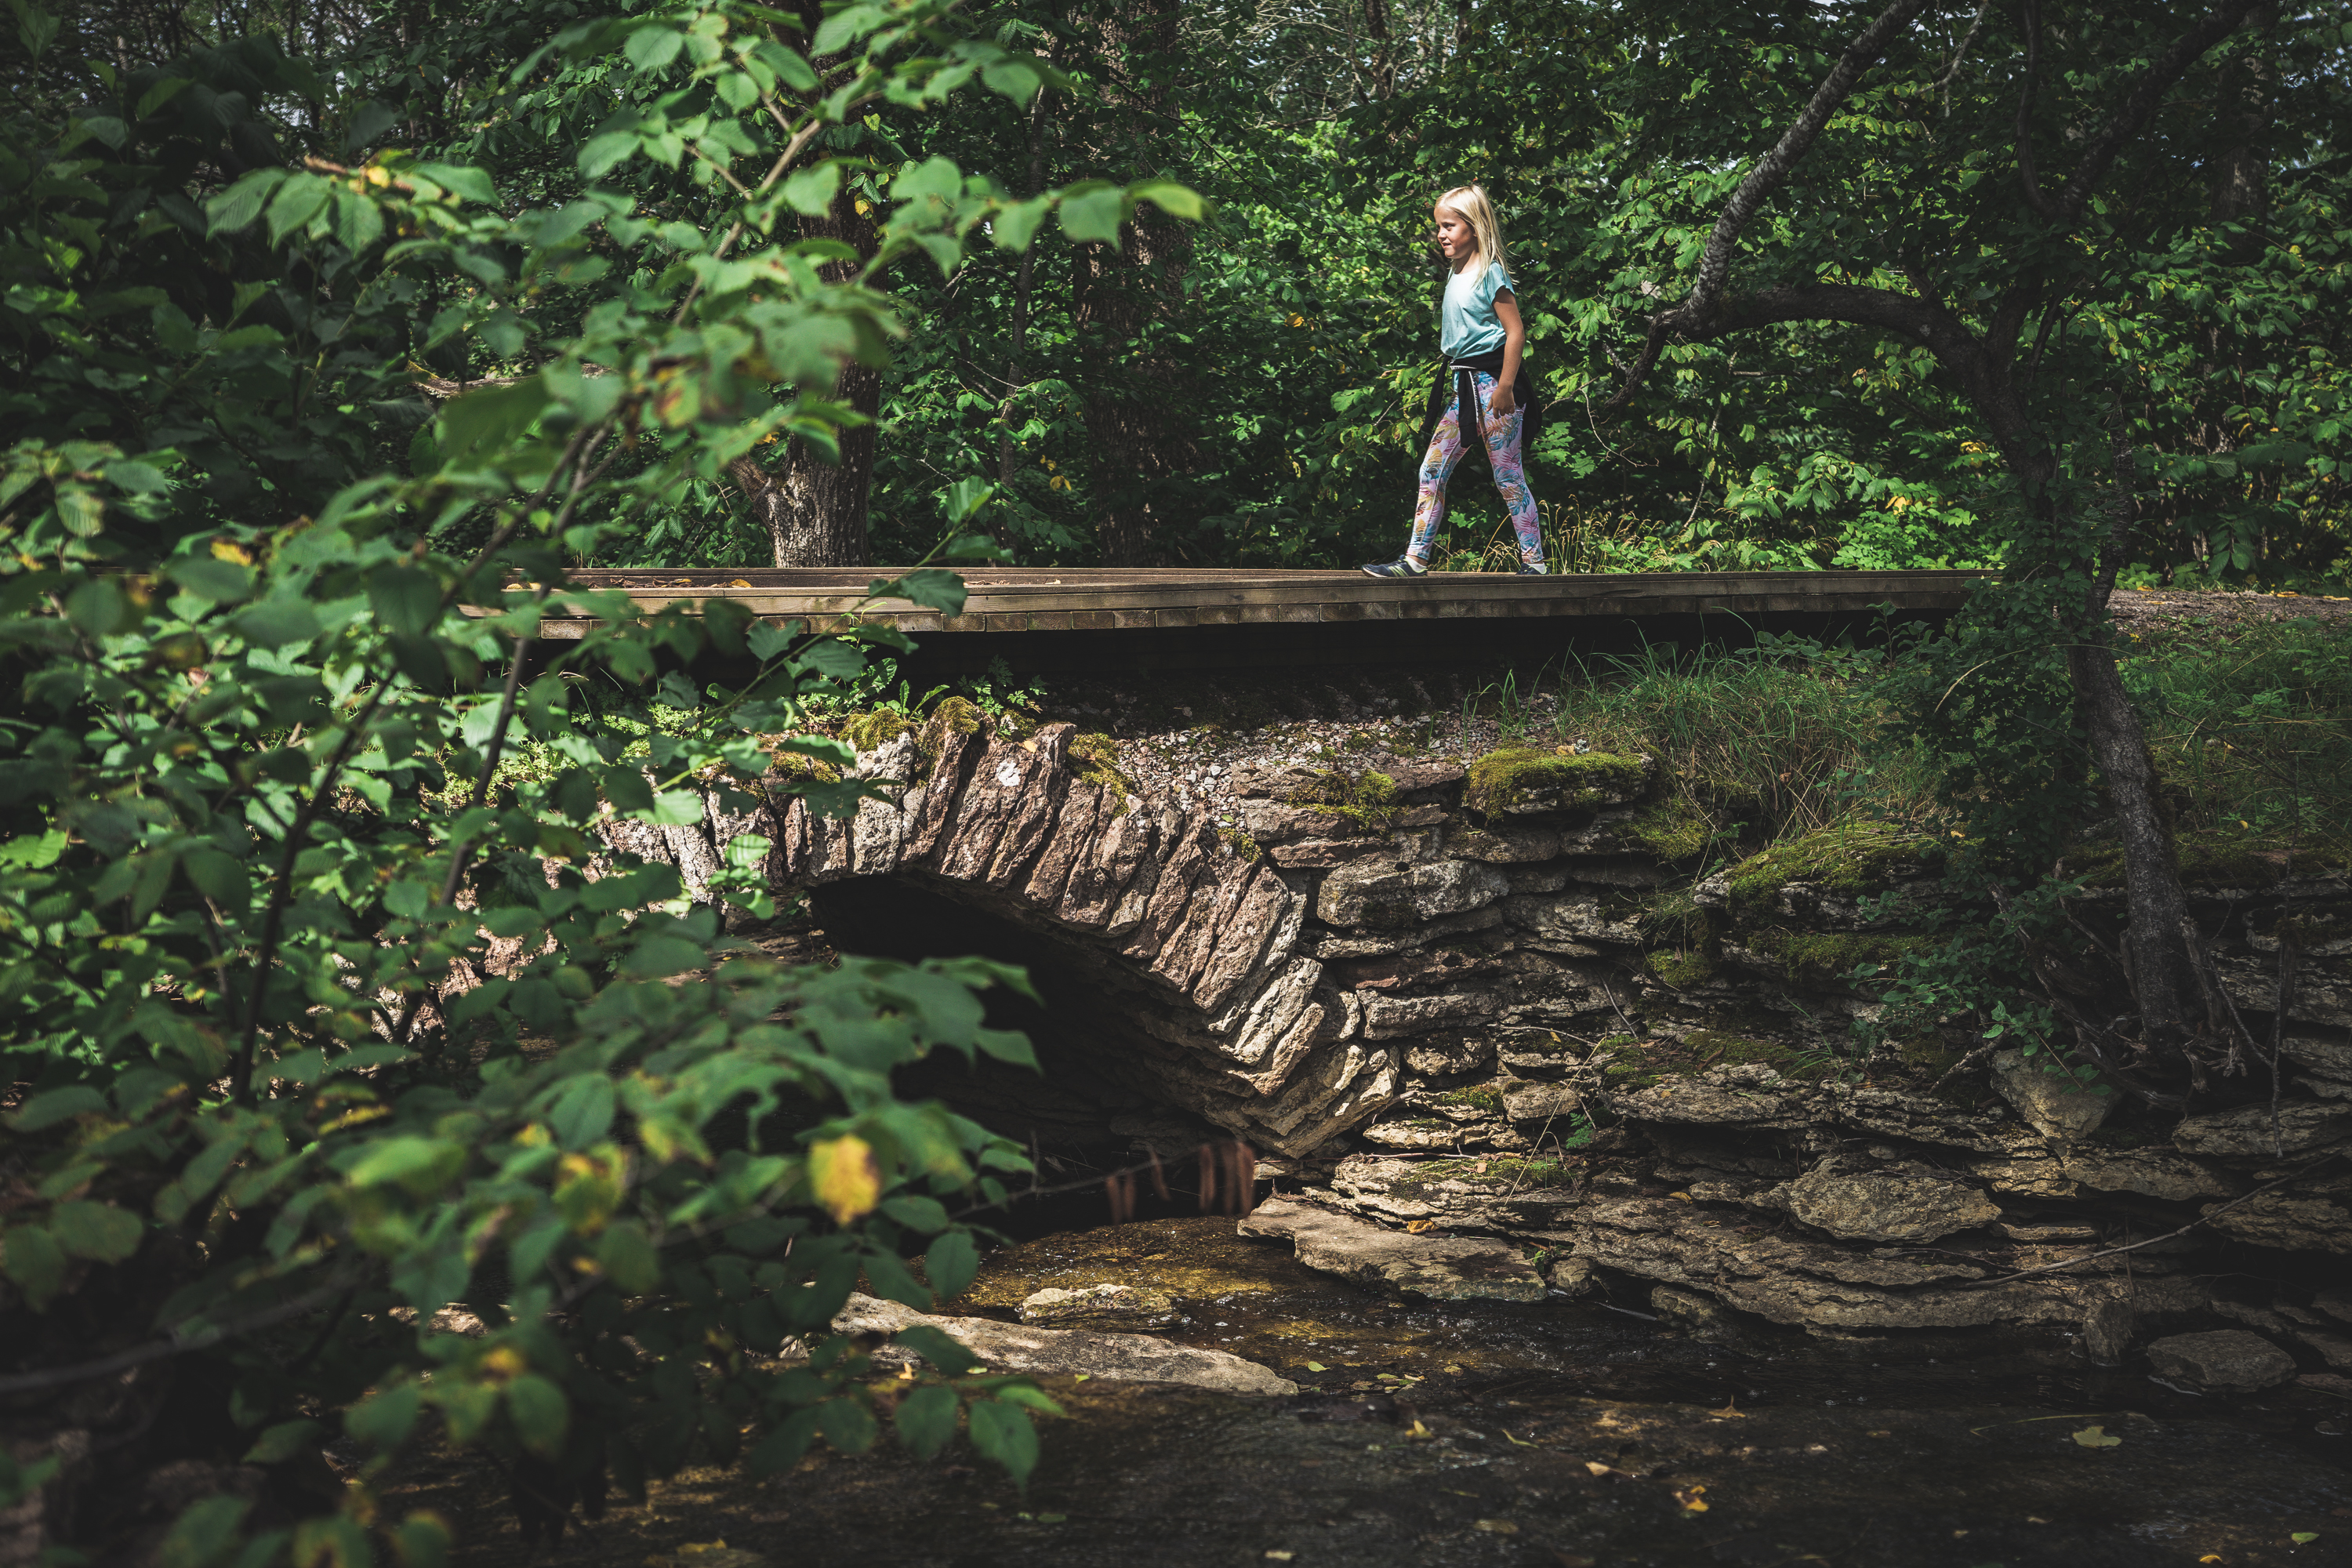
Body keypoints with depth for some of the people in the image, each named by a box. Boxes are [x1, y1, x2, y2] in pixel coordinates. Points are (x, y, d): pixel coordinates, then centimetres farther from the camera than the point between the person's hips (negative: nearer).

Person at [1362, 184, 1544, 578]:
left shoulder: (1491, 273, -12)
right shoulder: (1456, 274, 13)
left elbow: (1515, 331, -15)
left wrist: (1505, 387, -18)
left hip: (1491, 382, -9)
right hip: (1460, 385, 9)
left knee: (1508, 476, -3)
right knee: (1432, 471, 4)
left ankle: (1533, 562, 5)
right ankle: (1415, 559, 7)